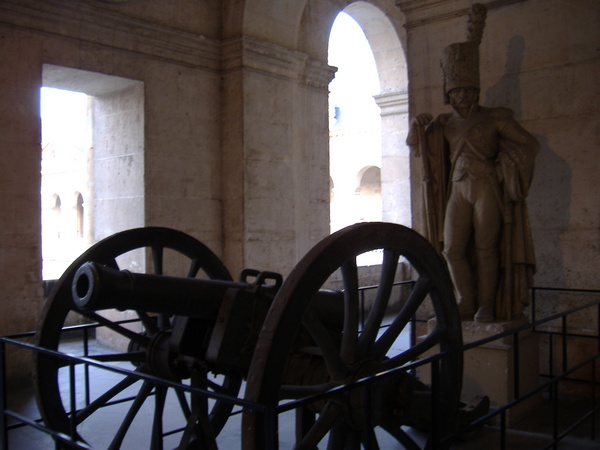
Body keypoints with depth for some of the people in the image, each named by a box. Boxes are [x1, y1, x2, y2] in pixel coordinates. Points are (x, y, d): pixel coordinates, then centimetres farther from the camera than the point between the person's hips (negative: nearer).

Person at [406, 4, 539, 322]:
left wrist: (501, 169, -4)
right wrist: (419, 126, -1)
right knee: (452, 249, -2)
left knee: (485, 248, -6)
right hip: (458, 190, 4)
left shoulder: (495, 119, 3)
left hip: (487, 189, -4)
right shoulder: (445, 124, 14)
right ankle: (467, 304, 11)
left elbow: (529, 145, 3)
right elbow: (417, 146, 19)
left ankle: (486, 306, 2)